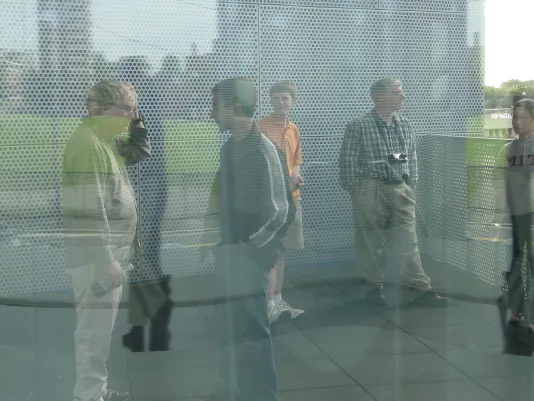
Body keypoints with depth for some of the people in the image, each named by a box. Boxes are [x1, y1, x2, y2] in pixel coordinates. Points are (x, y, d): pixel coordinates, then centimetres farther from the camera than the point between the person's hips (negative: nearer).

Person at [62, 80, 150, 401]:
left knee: (102, 325, 18)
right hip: (96, 255, -10)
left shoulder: (107, 139, 10)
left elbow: (141, 152, 25)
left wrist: (135, 122, 7)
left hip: (111, 250, 10)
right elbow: (92, 209, -25)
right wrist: (106, 259, -25)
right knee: (95, 328, -2)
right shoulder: (88, 143, -20)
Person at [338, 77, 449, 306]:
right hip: (371, 191, -4)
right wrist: (356, 194, -6)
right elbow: (348, 163, -7)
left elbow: (412, 159, 16)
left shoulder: (404, 125, 8)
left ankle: (422, 289, 8)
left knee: (407, 243, 4)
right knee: (369, 243, 6)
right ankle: (375, 286, 21)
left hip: (401, 191, 4)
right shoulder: (359, 127, -9)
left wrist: (411, 189, 12)